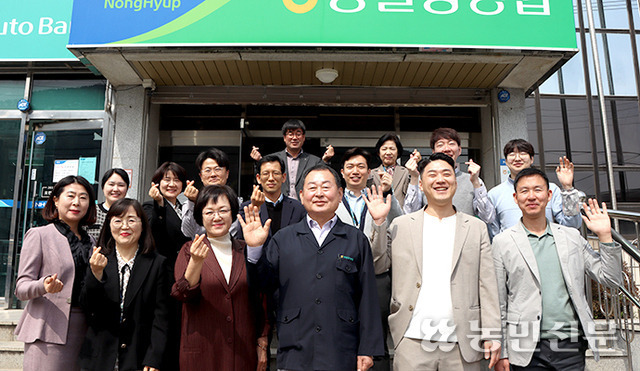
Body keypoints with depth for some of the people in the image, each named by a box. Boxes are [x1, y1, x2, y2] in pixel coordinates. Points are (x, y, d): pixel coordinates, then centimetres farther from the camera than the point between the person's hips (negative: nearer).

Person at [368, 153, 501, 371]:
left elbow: (487, 286, 6)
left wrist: (491, 335, -1)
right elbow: (376, 267, 4)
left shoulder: (476, 228, 9)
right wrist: (379, 222, -6)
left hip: (462, 344, 1)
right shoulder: (401, 226, 7)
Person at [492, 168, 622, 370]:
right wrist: (501, 353, -2)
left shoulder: (572, 236, 9)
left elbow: (611, 280, 9)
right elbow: (498, 304, 0)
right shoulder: (503, 242, 0)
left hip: (572, 346, 3)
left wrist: (605, 236, -1)